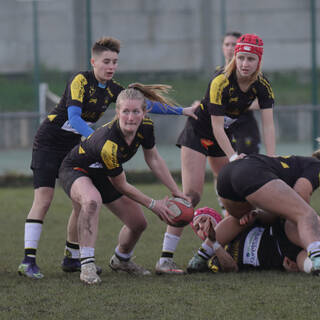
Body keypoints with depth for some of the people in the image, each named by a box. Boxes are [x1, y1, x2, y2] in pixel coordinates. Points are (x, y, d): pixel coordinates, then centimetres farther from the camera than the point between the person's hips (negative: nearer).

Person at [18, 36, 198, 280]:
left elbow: (145, 104, 10)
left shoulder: (112, 89, 4)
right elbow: (73, 116, -29)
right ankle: (28, 260, -20)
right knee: (43, 199, -16)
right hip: (49, 143, -7)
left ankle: (72, 258, 12)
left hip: (76, 147, 7)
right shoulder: (80, 81, -18)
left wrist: (182, 111, 6)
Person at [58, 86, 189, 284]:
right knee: (92, 201, -41)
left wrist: (176, 192, 0)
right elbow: (121, 186, -25)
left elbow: (154, 159, -1)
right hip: (76, 170, -8)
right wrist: (153, 204, -16)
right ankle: (87, 266, -37)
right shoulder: (108, 145, -40)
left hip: (103, 175, 8)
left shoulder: (145, 127, -21)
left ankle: (121, 260, 42)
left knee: (138, 223, 10)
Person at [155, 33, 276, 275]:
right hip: (198, 132, -7)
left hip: (223, 137, 7)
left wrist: (271, 161, -27)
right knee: (192, 195, -17)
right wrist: (233, 157, -31)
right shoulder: (220, 83, -26)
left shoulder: (262, 86, -10)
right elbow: (216, 126, -25)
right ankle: (165, 259, -21)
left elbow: (268, 125, -16)